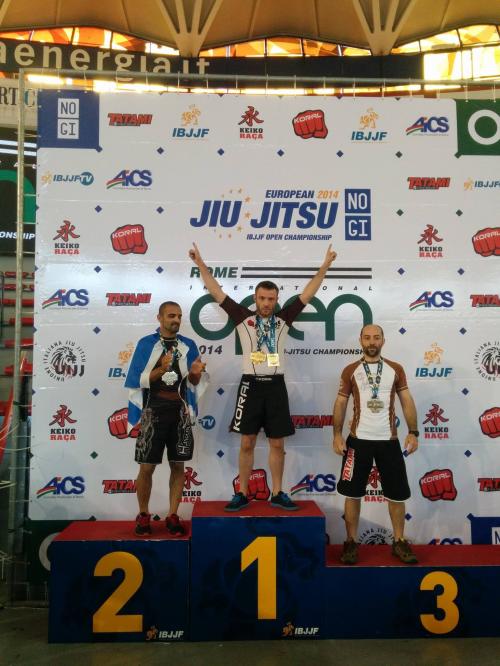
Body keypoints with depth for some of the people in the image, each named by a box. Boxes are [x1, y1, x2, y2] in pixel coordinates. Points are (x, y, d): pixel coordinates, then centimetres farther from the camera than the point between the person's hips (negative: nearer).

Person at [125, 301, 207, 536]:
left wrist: (195, 373, -15)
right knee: (147, 467, 3)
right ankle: (143, 515, 22)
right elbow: (138, 381, -8)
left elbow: (194, 383, 8)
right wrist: (161, 370, -23)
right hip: (152, 413, -2)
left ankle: (172, 515, 20)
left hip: (180, 413, 3)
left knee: (178, 465, 7)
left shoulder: (188, 345, 6)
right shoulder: (145, 344, -2)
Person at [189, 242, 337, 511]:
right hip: (251, 385, -2)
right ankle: (242, 494, 16)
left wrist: (324, 266, 4)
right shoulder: (243, 317, 2)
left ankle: (277, 494, 20)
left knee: (277, 443, 8)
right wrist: (200, 264, -1)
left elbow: (307, 294, 7)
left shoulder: (283, 319, 7)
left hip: (276, 386, 2)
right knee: (247, 442, 5)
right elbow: (217, 292, 2)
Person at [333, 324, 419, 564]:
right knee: (352, 493, 3)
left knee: (397, 493, 8)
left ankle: (399, 542, 25)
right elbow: (340, 403, 3)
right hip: (358, 440, -1)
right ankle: (351, 542, 18)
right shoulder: (350, 371, 3)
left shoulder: (396, 369, 7)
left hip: (389, 440, 2)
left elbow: (407, 402, 6)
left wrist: (413, 432, -4)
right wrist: (337, 434, -5)